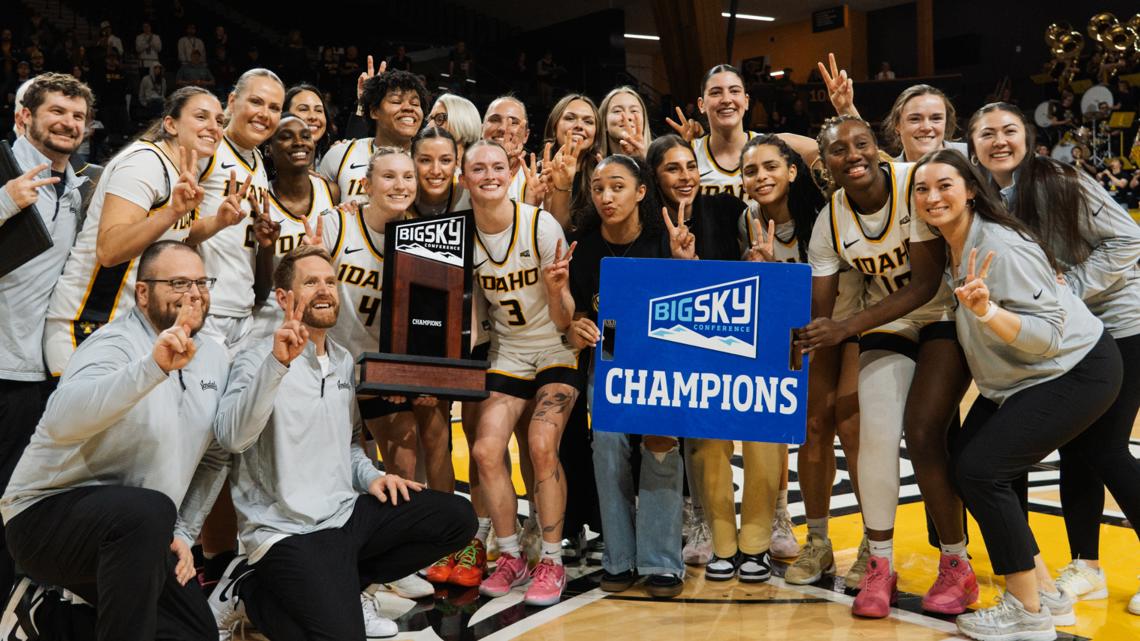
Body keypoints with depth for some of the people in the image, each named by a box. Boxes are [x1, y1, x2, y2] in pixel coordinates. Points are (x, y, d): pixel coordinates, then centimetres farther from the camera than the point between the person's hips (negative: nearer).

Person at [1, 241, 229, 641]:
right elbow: (63, 420, -39)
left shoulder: (215, 360, 4)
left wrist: (183, 532, 3)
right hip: (47, 512, -7)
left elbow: (213, 458, 12)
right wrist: (152, 366, -50)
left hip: (134, 531, 8)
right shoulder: (116, 344, -18)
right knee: (149, 510, -37)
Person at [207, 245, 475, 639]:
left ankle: (339, 588, 7)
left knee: (457, 518, -3)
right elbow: (231, 439, -29)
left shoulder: (344, 361, 12)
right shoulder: (259, 360, -11)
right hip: (289, 531, -7)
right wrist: (276, 364, -38)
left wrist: (369, 476, 3)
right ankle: (251, 590, 5)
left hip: (347, 513, 7)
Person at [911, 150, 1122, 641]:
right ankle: (1037, 589, 19)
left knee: (981, 469, -16)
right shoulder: (950, 248, 0)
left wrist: (986, 310, -39)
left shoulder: (1003, 248, -25)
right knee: (963, 461, 4)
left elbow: (1048, 334, -27)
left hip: (1076, 373, -9)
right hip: (1015, 379, 9)